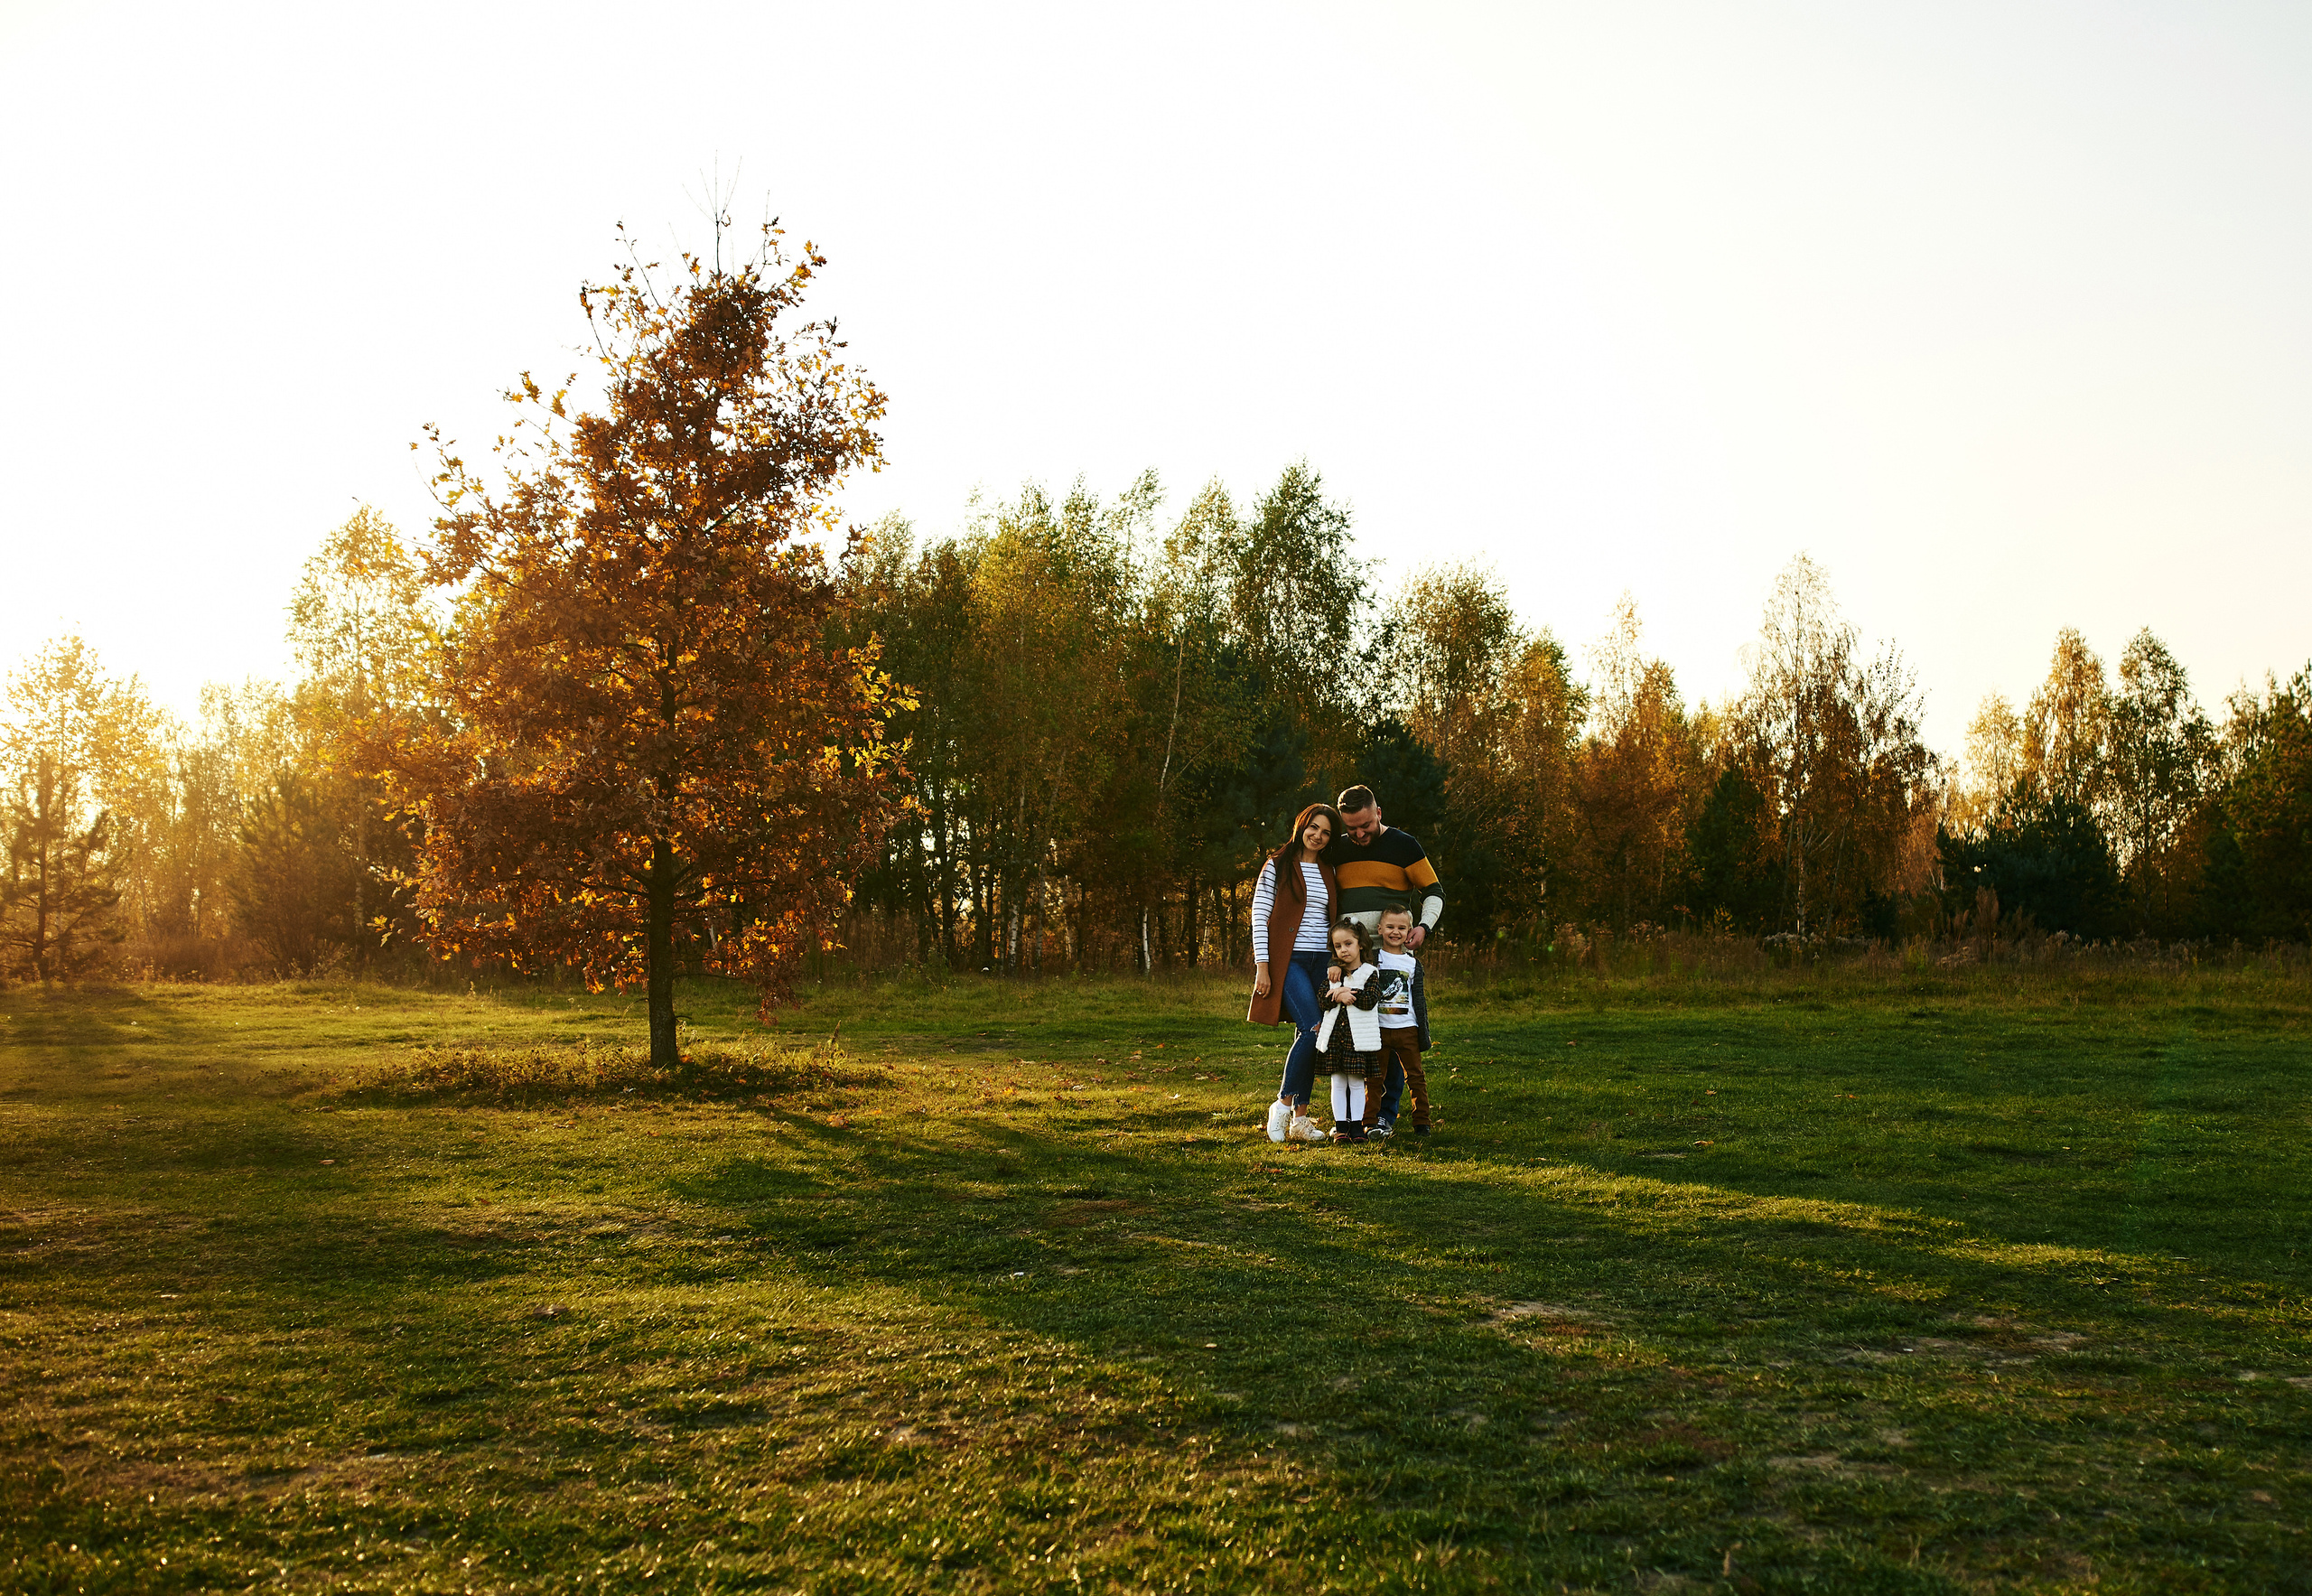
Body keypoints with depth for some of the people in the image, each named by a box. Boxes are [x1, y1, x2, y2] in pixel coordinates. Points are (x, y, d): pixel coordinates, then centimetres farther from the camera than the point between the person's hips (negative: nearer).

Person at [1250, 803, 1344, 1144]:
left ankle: (1300, 1119, 5)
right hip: (1288, 960, -5)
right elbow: (1259, 916, -3)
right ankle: (1283, 1104, -8)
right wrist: (1262, 966, -10)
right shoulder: (1277, 867, 1)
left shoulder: (1329, 872, 16)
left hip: (1321, 961, 5)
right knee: (1312, 1028, -20)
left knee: (1308, 1037, 2)